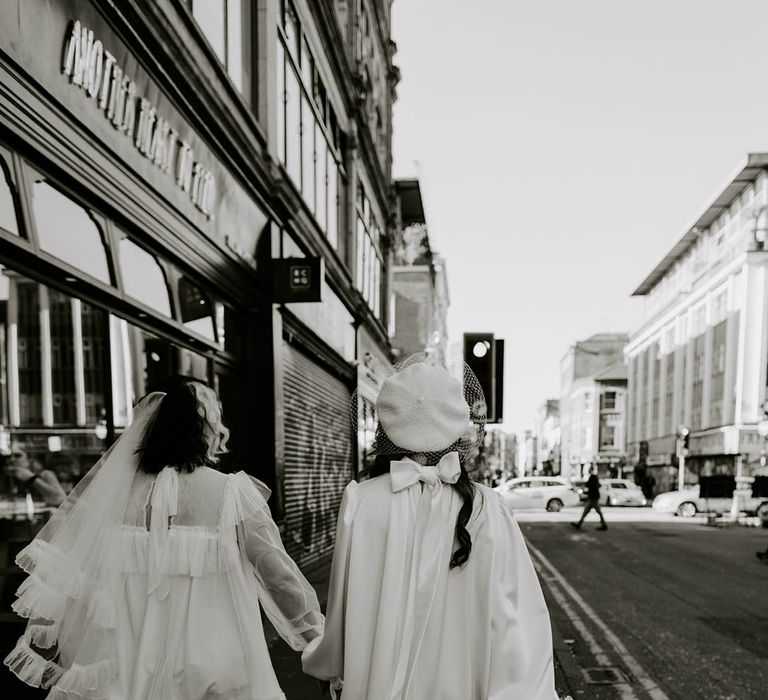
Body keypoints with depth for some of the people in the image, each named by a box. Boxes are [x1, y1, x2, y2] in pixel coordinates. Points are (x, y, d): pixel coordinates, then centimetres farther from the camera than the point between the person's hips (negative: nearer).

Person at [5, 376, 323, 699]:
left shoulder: (117, 487, -5)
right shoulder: (232, 493, -11)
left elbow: (64, 569, 0)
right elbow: (278, 573, -8)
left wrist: (40, 637, 12)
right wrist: (321, 639, 4)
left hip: (129, 664, 3)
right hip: (214, 669, -2)